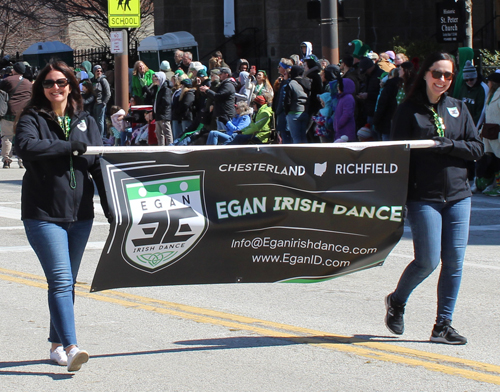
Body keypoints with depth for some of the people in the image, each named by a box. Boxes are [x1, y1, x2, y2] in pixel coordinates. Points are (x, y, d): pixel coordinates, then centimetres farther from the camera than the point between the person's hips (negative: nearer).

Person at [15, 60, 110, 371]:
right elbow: (25, 146, -23)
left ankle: (57, 344, 24)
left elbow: (100, 165, 9)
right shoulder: (32, 119, -2)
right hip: (44, 214, -5)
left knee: (68, 283, 12)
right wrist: (70, 147, -22)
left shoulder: (86, 122, 12)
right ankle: (70, 348, -23)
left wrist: (112, 208, 2)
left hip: (80, 214, 5)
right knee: (60, 280, -15)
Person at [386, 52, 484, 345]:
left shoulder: (458, 108, 12)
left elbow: (478, 148, 8)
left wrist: (448, 145, -10)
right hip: (424, 197, -4)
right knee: (428, 261, -7)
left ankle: (443, 325, 8)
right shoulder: (409, 111, 0)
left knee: (454, 262, -1)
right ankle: (397, 301, 21)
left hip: (458, 196, 4)